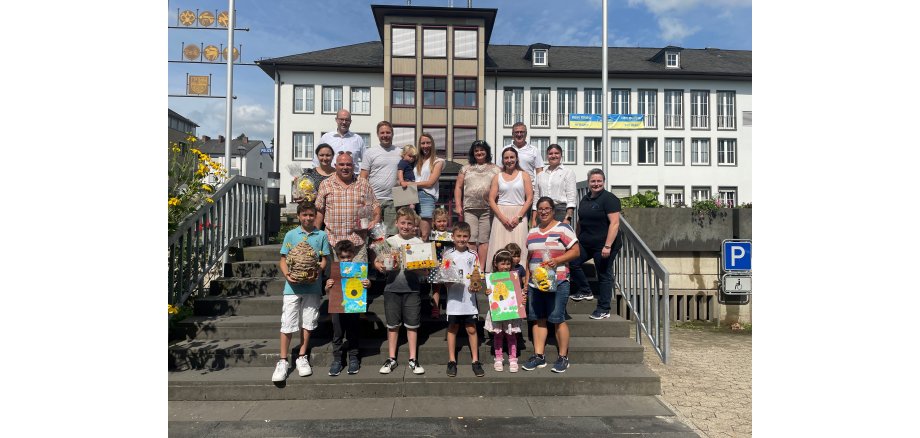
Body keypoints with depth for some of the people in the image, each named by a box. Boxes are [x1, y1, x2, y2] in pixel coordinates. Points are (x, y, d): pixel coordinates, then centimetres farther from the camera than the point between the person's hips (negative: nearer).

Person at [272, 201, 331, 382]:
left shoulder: (321, 235, 5)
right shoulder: (291, 235, 4)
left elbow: (324, 259, 5)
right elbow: (283, 259, 5)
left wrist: (316, 273, -13)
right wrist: (287, 274, -14)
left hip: (312, 286, 1)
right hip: (292, 286, -1)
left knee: (307, 323, 9)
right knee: (287, 324, 0)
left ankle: (302, 357, 24)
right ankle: (283, 361, 11)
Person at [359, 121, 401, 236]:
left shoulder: (400, 152, 12)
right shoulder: (370, 152, 5)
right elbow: (363, 177, 2)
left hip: (393, 200, 2)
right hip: (374, 199, -2)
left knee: (392, 233, 4)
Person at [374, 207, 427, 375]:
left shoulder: (419, 243, -1)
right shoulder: (389, 241, 3)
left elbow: (426, 271, -2)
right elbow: (377, 261, 3)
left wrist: (412, 268, -21)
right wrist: (382, 267, -18)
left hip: (412, 289, -1)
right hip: (392, 288, 1)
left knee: (412, 325, 7)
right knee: (392, 324, 10)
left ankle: (413, 359, 19)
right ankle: (391, 359, 23)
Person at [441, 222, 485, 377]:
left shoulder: (473, 255, 3)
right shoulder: (448, 254, 1)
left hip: (469, 297, 0)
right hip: (453, 297, 0)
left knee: (471, 329, 6)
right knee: (452, 328, 9)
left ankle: (475, 361, 15)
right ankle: (452, 361, 18)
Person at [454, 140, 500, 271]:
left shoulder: (495, 169, 12)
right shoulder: (466, 169, 16)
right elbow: (458, 187, 13)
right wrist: (458, 206, 3)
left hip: (487, 209, -1)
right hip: (469, 209, 1)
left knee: (484, 239, -1)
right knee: (471, 238, -6)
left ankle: (481, 268, 3)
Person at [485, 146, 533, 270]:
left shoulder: (524, 175, 9)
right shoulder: (497, 177, 12)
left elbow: (530, 198, 2)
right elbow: (491, 200, 4)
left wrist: (518, 217, -9)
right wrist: (502, 217, -9)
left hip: (518, 215, -1)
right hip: (501, 215, 1)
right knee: (500, 248, -4)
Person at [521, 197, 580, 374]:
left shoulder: (563, 229, -1)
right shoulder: (532, 232, 16)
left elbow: (575, 251, -5)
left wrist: (557, 260, -18)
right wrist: (526, 282, 15)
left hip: (557, 283, -5)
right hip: (535, 283, 5)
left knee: (558, 319, -4)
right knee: (538, 319, 7)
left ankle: (563, 357, 8)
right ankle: (539, 356, 15)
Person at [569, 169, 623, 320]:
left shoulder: (609, 198, -11)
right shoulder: (585, 199, 13)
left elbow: (614, 223, -18)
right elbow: (580, 222, 22)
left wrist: (607, 246, -24)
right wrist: (576, 240, 20)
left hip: (604, 245, -7)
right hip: (586, 244, 7)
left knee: (604, 275, 2)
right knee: (572, 262, -2)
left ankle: (604, 309, 13)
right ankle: (585, 291, 17)